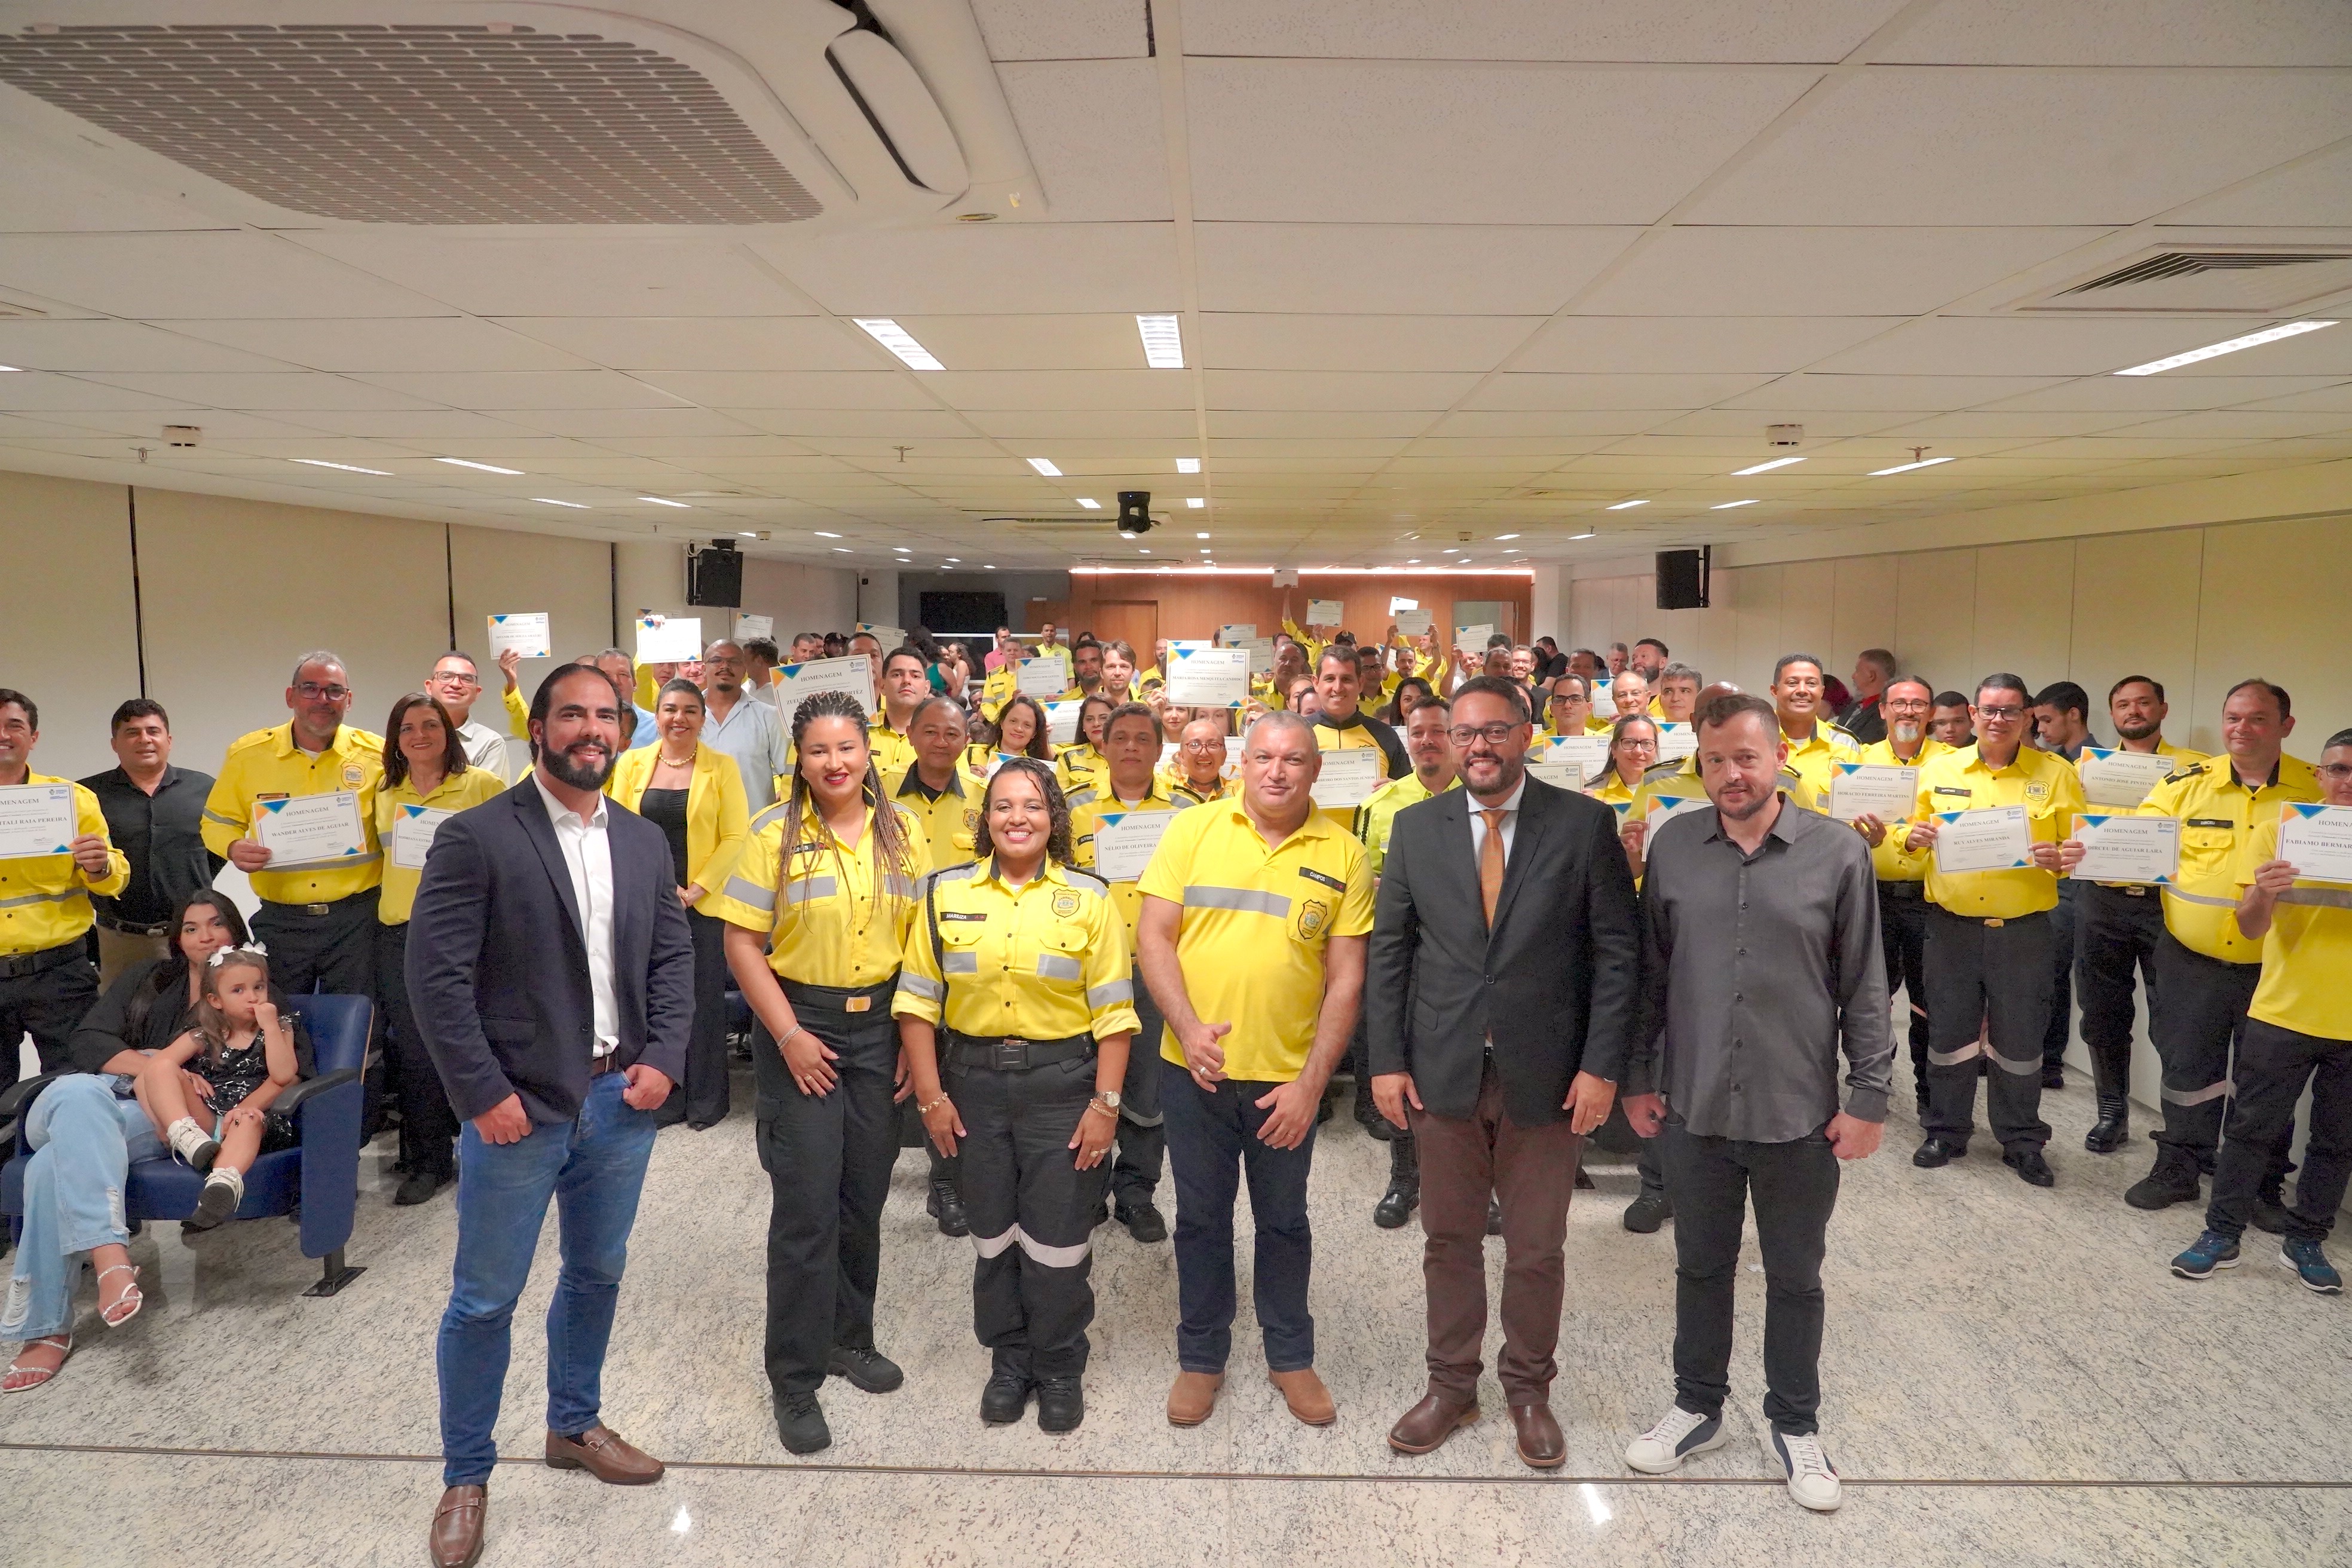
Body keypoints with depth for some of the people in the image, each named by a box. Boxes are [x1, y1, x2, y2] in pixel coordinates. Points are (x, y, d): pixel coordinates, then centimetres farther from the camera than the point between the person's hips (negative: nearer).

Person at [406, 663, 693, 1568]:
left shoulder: (645, 843, 7)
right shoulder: (476, 837, -11)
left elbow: (672, 959, 9)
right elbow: (435, 975, -13)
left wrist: (664, 1060, -4)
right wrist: (483, 1095, -15)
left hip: (622, 1098, 5)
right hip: (518, 1106, -5)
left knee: (596, 1275, 20)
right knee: (485, 1300, 7)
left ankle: (574, 1426, 40)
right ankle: (466, 1476, 26)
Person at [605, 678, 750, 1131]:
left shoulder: (722, 766, -1)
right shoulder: (631, 763, 5)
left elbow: (735, 837, -5)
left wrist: (695, 890, -12)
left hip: (703, 903, -2)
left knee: (704, 1002, 4)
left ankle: (705, 1102, 17)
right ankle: (661, 1100, 19)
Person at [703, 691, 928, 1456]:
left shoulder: (903, 832, 3)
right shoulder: (774, 834, -6)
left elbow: (922, 936, 5)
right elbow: (741, 942, -7)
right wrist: (788, 1034, -12)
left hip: (881, 1027, 3)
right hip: (800, 1027, -3)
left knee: (865, 1197, 12)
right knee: (807, 1206, -1)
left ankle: (850, 1336, 33)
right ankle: (796, 1378, 14)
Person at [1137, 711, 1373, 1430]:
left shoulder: (1343, 855, -4)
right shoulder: (1193, 831, -3)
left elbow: (1346, 979, -3)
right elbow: (1153, 935, -4)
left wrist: (1312, 1083, -8)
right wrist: (1187, 1026, -16)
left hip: (1289, 1075, 0)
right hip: (1195, 1070, 0)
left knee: (1284, 1222, 16)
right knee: (1201, 1217, 15)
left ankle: (1290, 1355, 35)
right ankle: (1200, 1356, 33)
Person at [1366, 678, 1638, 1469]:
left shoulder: (1584, 824, -5)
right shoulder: (1416, 826, 1)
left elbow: (1618, 951, -4)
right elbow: (1387, 951, 3)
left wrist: (1601, 1065, -9)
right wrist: (1388, 1060, -2)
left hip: (1545, 1076, -1)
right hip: (1441, 1073, 2)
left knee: (1537, 1249, 13)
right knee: (1449, 1240, 15)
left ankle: (1529, 1389, 34)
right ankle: (1451, 1386, 33)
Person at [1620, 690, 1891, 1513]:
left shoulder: (1838, 852, -8)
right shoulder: (1673, 846, -2)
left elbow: (1864, 986, -3)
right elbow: (1651, 973, 5)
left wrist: (1868, 1096, -4)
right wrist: (1638, 1076, 6)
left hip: (1799, 1115, -1)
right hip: (1694, 1108, 2)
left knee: (1795, 1278, 15)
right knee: (1701, 1268, 17)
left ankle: (1795, 1426, 35)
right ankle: (1698, 1407, 36)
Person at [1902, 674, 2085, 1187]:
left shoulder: (2056, 774, 2)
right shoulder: (1938, 769, 5)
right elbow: (1912, 836, 11)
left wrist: (2059, 858, -19)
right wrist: (1913, 838, -12)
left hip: (2023, 929, -1)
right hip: (1952, 926, 1)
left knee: (2019, 1040, 8)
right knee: (1948, 1033, 9)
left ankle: (2021, 1141, 24)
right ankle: (1947, 1131, 25)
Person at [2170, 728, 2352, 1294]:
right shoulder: (2277, 830, -2)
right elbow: (2251, 927, -5)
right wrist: (2262, 893, -28)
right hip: (2282, 1014, -2)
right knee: (2252, 1128, 5)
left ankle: (2306, 1240, 26)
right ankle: (2222, 1234, 16)